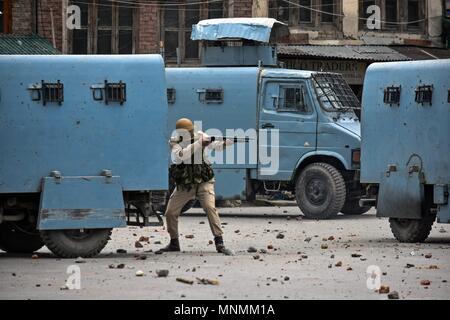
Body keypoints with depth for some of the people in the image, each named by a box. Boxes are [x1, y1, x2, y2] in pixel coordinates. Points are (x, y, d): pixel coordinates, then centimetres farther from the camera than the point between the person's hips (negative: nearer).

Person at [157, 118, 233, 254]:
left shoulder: (200, 136, -6)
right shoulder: (174, 143, -11)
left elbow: (216, 145, -13)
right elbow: (180, 156, -31)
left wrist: (230, 141, -34)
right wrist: (199, 143, -37)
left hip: (203, 182, -1)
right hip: (184, 185, 1)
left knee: (210, 207, -23)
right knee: (170, 213, 1)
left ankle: (219, 243, -24)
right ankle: (174, 243, 23)